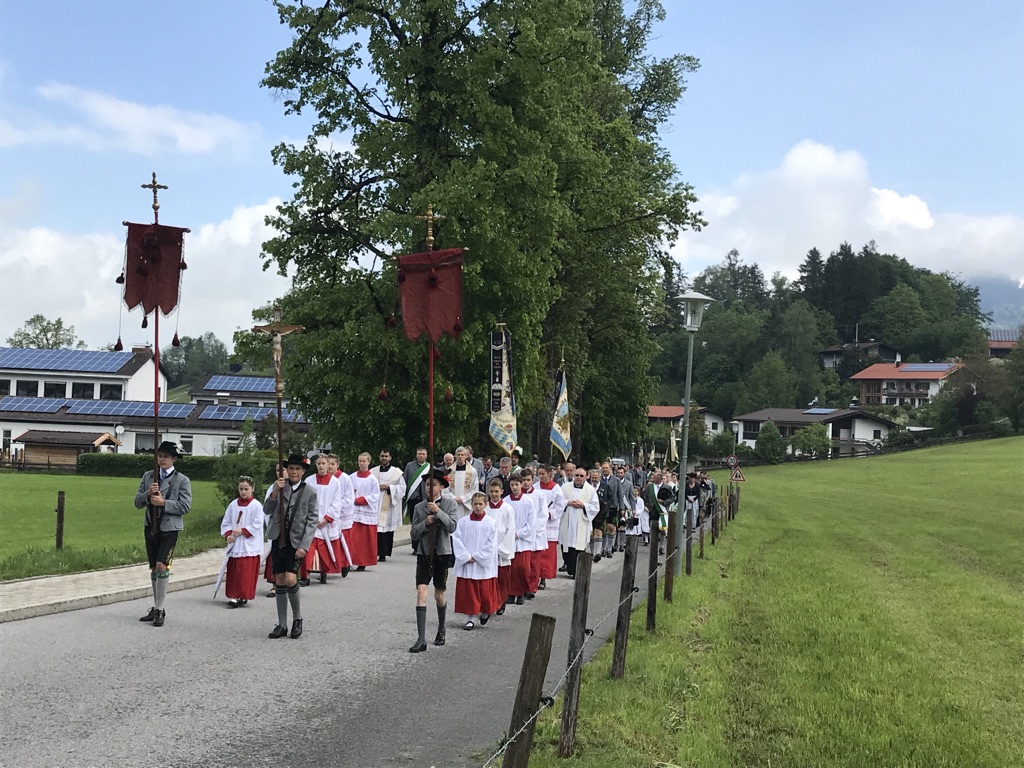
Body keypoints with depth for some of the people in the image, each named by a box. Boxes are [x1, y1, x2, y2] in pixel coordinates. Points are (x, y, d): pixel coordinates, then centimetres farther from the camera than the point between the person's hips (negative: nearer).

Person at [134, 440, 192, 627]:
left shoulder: (182, 480, -2)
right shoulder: (148, 476, 9)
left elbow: (185, 506, -9)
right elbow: (137, 502, 6)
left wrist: (164, 502, -18)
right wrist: (148, 494, -14)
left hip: (169, 529, -5)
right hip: (151, 527, 5)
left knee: (161, 566, -16)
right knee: (153, 569, 12)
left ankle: (160, 610, -9)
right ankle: (156, 609, 22)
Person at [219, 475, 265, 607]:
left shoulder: (256, 506, -3)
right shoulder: (233, 505, 9)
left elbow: (257, 525, -9)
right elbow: (225, 522, 11)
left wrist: (242, 531, -15)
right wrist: (228, 535, -6)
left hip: (249, 545, -4)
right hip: (234, 545, 5)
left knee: (246, 571, -9)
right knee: (233, 571, 6)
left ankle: (243, 596, -5)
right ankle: (233, 596, 13)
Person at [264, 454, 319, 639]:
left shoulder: (310, 492, -1)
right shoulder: (279, 486, 4)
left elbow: (312, 521, -3)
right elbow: (268, 511, 0)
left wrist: (304, 546, -11)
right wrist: (275, 492, -16)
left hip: (296, 541, -3)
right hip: (278, 539, 3)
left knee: (290, 579, -17)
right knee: (279, 580, 5)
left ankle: (297, 618, 5)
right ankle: (282, 625, 15)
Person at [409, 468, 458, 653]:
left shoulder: (449, 504, 0)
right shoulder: (419, 507, 4)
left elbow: (452, 527, -13)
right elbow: (414, 533, 3)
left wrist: (438, 512, -23)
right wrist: (425, 523, -15)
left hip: (442, 554, -1)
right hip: (424, 554, 1)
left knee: (439, 596, 11)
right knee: (421, 592, -13)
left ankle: (441, 631, 37)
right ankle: (421, 639, -15)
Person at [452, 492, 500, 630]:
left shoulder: (491, 523, -3)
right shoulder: (463, 522, 1)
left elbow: (491, 545, -5)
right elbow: (457, 540, -2)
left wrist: (477, 557, -10)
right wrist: (466, 557, -12)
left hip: (484, 564, -1)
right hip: (466, 565, 1)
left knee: (485, 592, 4)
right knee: (468, 593, 2)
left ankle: (485, 613, 30)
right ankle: (471, 618, 11)